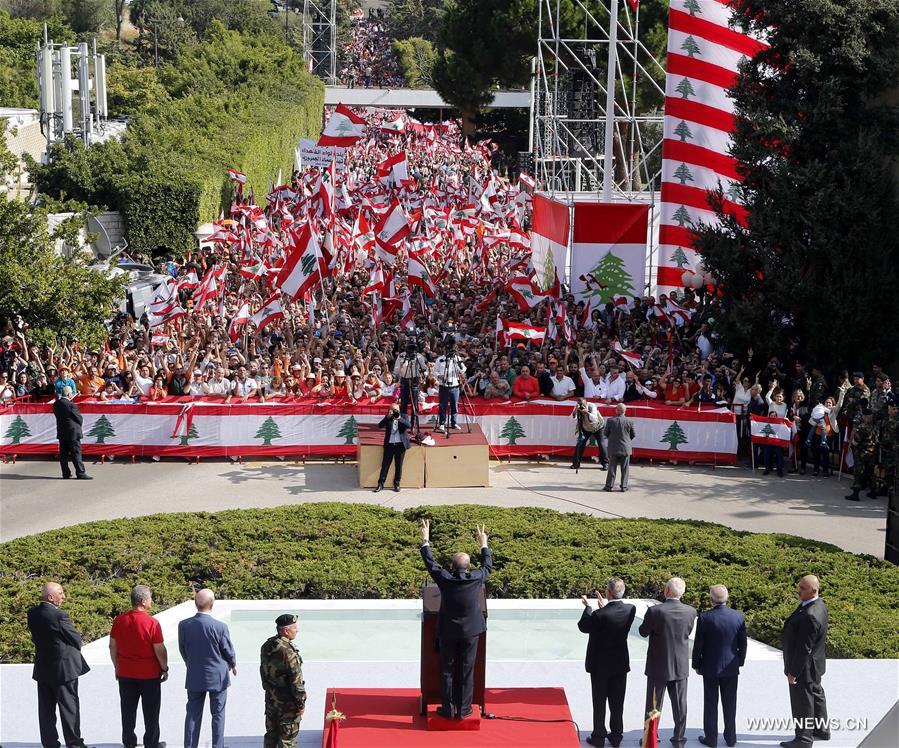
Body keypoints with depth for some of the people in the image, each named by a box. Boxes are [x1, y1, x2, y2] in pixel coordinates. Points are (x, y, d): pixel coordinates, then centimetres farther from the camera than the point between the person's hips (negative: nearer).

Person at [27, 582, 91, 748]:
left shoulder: (32, 614, -1)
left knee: (46, 709, 12)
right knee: (69, 708, 4)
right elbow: (76, 639, -12)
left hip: (42, 669, 6)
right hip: (63, 669, -6)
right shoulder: (59, 615, -20)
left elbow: (35, 636, 9)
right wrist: (74, 652, 8)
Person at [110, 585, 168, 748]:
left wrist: (117, 667, 15)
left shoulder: (119, 620, -5)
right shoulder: (152, 623, -18)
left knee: (128, 710, 14)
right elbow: (160, 650, -14)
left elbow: (112, 647, 3)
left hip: (125, 673, 4)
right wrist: (164, 669, 0)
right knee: (151, 710, 9)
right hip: (149, 674, -4)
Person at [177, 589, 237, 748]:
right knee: (218, 714, 11)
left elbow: (183, 650, 1)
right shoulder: (220, 627, -20)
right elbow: (229, 651, -7)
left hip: (194, 677, 2)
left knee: (193, 714, 12)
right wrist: (233, 665, 14)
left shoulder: (184, 625, -11)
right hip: (217, 677, -2)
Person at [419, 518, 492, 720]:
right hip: (470, 632, 0)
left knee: (447, 670, 11)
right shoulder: (476, 578, -14)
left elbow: (430, 562, 1)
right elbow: (488, 565, 7)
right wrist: (484, 544, 21)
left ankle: (448, 708, 16)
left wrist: (425, 540, 12)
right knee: (466, 671, 9)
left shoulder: (444, 579, -15)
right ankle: (464, 709, 14)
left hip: (447, 632, 0)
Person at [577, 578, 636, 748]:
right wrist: (605, 606, 11)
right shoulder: (630, 609, -10)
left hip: (600, 665, -4)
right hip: (620, 663, 4)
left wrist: (588, 607, 3)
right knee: (617, 703, 14)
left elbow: (583, 627, -8)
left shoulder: (600, 614, -25)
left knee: (599, 702, 9)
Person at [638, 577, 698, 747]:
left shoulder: (654, 611, -21)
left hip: (658, 667, -3)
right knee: (680, 704, 15)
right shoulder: (691, 612, -10)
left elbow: (643, 632, -5)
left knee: (654, 705, 11)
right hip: (681, 666, 3)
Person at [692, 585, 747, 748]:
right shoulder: (738, 616, -8)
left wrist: (696, 665, 3)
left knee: (711, 704, 8)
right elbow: (743, 644, 0)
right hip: (731, 667, 3)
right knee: (730, 704, 13)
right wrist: (740, 661, 14)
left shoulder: (704, 618, -16)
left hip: (710, 667, -2)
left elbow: (698, 645, -10)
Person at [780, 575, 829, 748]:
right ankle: (822, 730, 40)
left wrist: (793, 672, -19)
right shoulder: (819, 605, -2)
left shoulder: (810, 616, -34)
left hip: (804, 667, -10)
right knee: (816, 696, 24)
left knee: (802, 703, 7)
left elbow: (804, 649, -28)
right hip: (814, 665, 10)